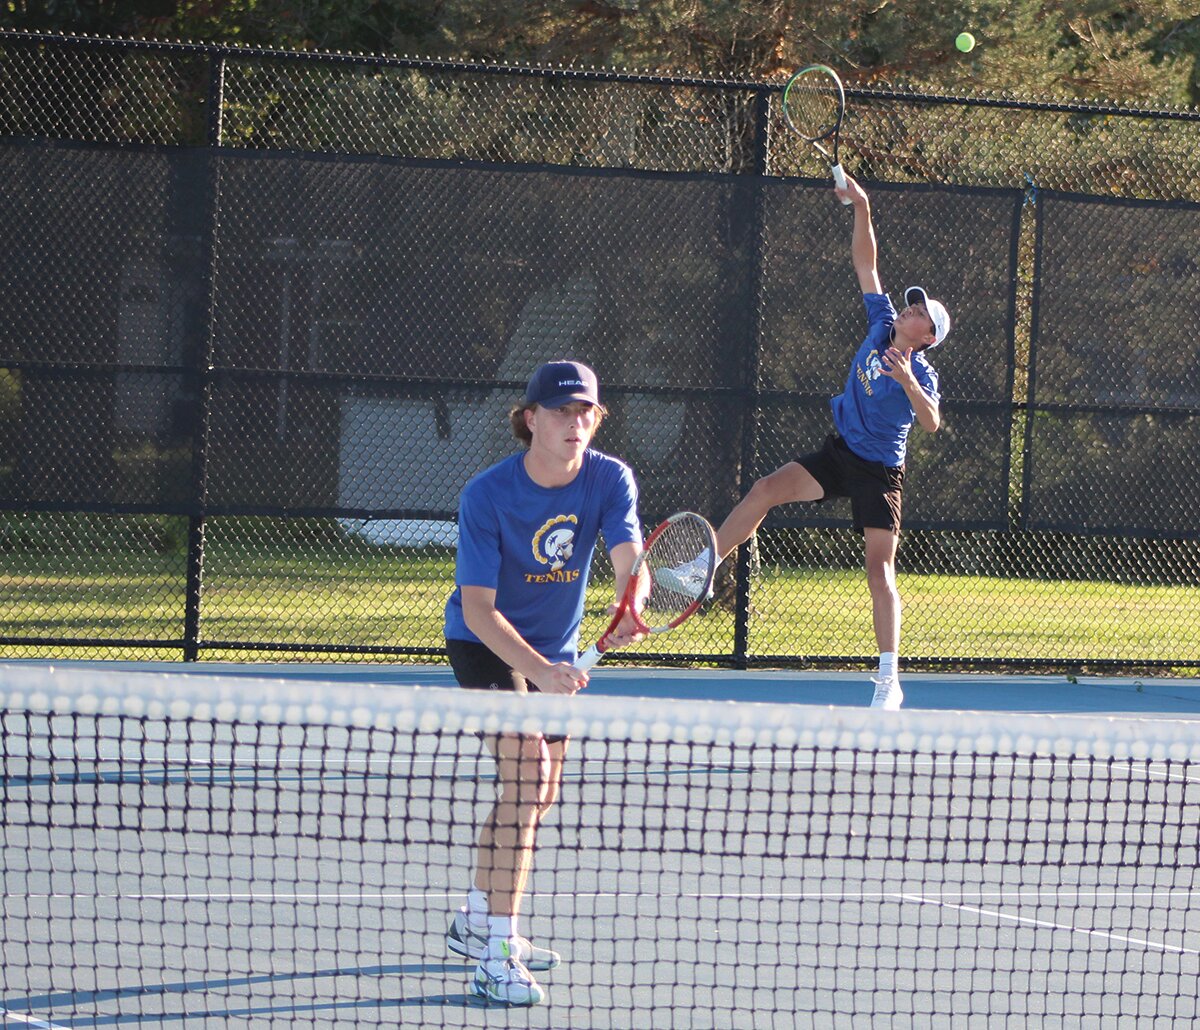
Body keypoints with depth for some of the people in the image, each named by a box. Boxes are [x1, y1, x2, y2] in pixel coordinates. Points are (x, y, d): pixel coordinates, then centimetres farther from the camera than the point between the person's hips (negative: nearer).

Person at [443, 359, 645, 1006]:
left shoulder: (610, 479, -15)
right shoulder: (487, 496, -25)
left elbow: (628, 558, -29)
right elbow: (478, 607, -26)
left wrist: (630, 607, -53)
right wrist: (536, 669, -40)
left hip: (556, 650, 6)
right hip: (486, 643, -6)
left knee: (537, 796, 19)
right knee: (526, 774, -24)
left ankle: (475, 923, 42)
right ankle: (496, 957, -26)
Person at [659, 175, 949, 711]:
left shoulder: (921, 373, -16)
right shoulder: (882, 324, 2)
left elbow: (932, 422, -33)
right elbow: (865, 264, 5)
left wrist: (907, 381, -45)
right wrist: (862, 209, -2)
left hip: (878, 474, -7)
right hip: (839, 454, 7)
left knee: (880, 569, -12)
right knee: (766, 490, -9)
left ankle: (889, 680, -12)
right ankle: (700, 572, -2)